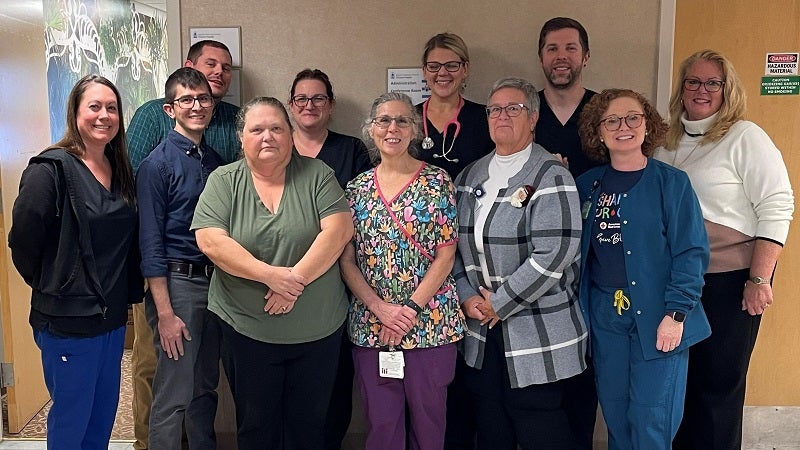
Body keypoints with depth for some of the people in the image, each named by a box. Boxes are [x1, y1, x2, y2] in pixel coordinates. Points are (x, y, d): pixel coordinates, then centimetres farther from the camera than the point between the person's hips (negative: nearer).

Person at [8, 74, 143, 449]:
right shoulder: (51, 168, -14)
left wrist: (128, 290, 8)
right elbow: (23, 240, -16)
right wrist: (52, 288, -4)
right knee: (71, 418, 9)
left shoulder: (120, 171, 8)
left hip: (113, 315, 7)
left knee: (104, 415, 19)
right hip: (68, 319, -7)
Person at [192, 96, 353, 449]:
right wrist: (271, 276, -21)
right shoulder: (223, 181, -1)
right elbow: (211, 241, -13)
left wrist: (296, 280, -21)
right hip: (246, 331, 0)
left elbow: (339, 230, -12)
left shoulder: (316, 174, -1)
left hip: (318, 331, 0)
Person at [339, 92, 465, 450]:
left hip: (430, 323, -2)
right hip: (370, 325, 3)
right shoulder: (357, 188, 7)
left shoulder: (437, 181, -2)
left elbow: (445, 255, -5)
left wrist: (411, 309, -12)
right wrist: (381, 308, -9)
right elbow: (346, 260, 3)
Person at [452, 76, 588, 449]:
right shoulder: (470, 177, 10)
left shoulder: (550, 176, -11)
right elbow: (456, 244, 11)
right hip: (482, 333, 6)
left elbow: (553, 255, -21)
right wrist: (467, 297, -4)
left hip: (536, 333, -6)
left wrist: (500, 304, -15)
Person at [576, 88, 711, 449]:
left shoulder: (671, 183, -5)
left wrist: (676, 314, -15)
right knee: (614, 413, 12)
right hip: (604, 314, 4)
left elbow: (691, 252, -9)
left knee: (652, 420, 1)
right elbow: (578, 250, 13)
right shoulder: (587, 185, 7)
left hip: (656, 315, -3)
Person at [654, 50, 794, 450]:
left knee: (718, 381, 5)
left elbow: (777, 207, -11)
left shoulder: (744, 137, -6)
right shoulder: (669, 142, 10)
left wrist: (759, 279, -16)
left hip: (731, 278, -5)